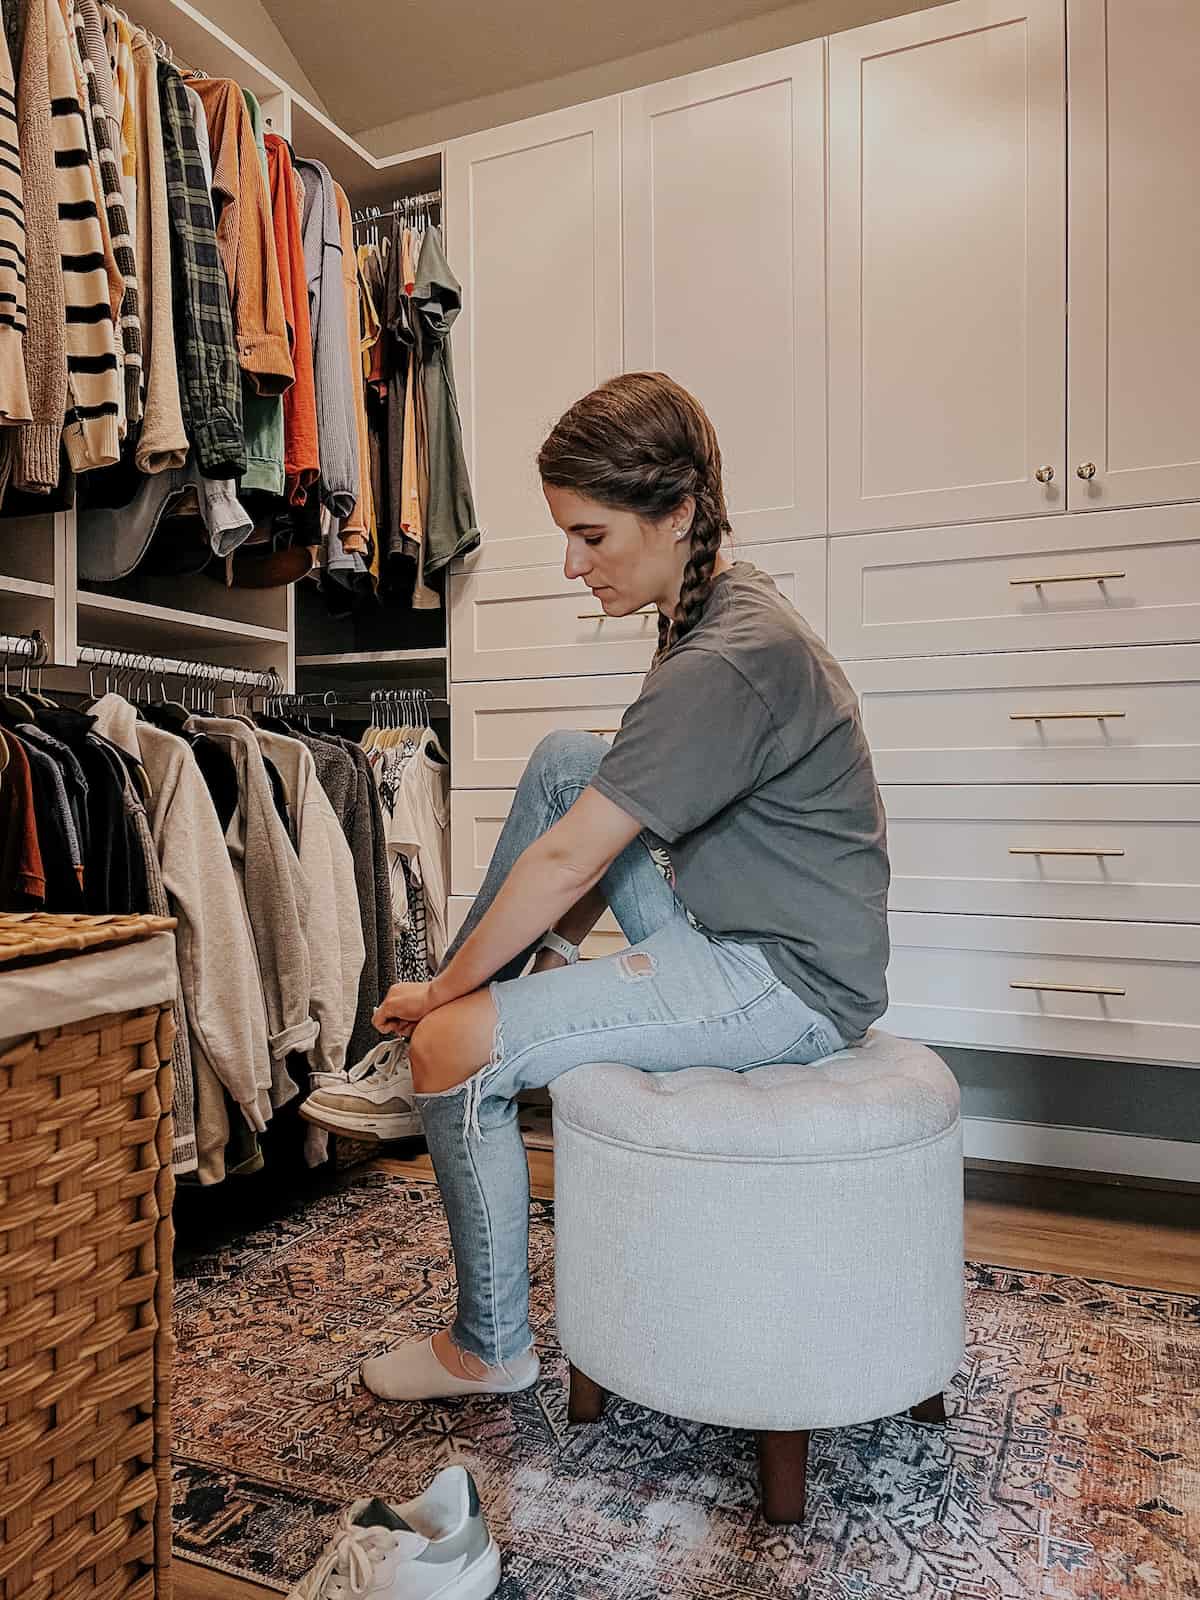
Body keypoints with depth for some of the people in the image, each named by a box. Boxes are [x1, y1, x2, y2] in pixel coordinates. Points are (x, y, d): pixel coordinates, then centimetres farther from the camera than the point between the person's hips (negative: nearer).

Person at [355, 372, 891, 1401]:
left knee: (455, 1046, -14)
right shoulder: (712, 613, 7)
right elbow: (613, 837, 15)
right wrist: (554, 941, 14)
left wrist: (443, 992, -9)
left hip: (791, 986, -10)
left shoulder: (729, 661, -24)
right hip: (737, 934, 10)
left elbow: (567, 863, -21)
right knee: (563, 762, 10)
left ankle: (490, 1348, 8)